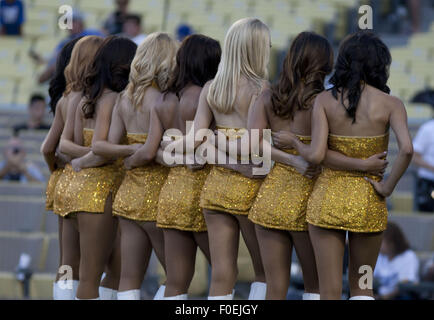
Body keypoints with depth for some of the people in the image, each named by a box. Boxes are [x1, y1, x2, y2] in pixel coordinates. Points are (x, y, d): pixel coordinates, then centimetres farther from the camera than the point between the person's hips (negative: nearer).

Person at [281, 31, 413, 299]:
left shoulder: (325, 100, -3)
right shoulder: (390, 104, -5)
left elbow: (316, 155, -13)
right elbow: (407, 149, -21)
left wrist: (297, 146, 8)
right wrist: (389, 186, -9)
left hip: (328, 197, 0)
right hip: (368, 203, 0)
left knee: (330, 291, 4)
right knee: (361, 286, 18)